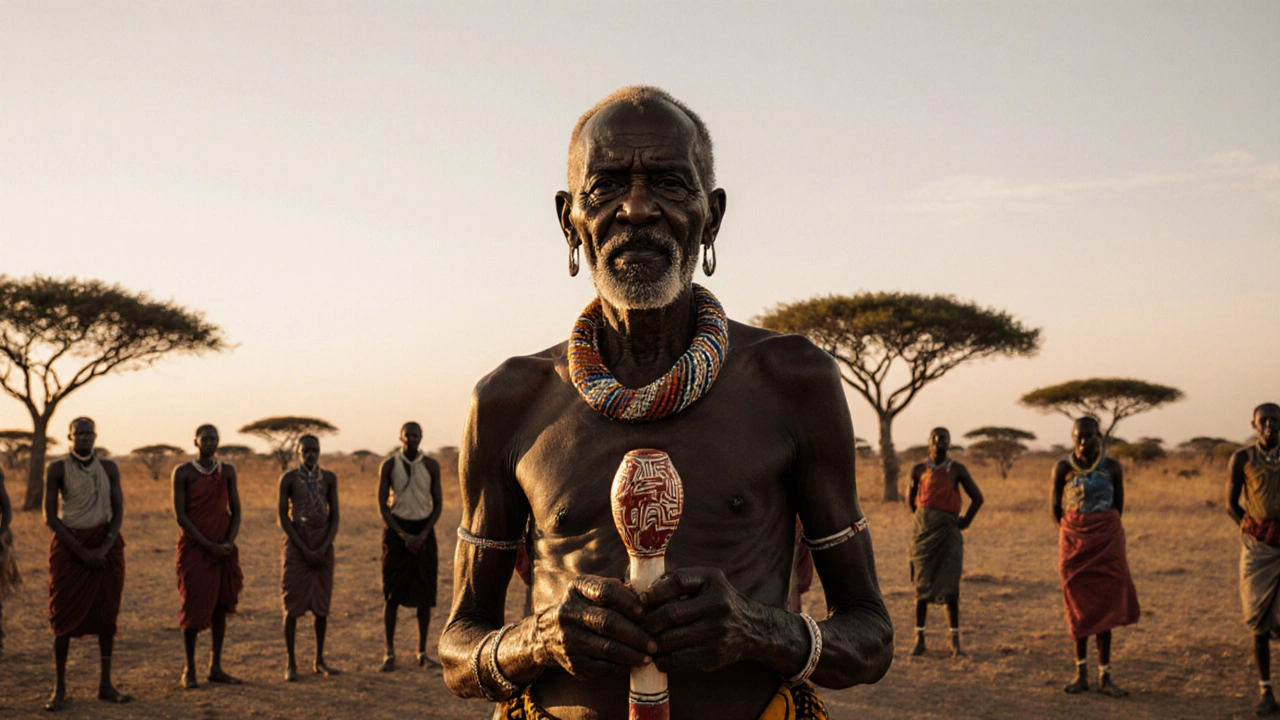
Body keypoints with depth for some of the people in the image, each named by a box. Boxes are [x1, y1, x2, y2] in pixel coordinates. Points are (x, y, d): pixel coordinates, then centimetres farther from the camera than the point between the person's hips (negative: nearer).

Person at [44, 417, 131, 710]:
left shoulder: (109, 468, 5)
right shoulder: (57, 469, -4)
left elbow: (118, 510, 3)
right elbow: (50, 516, -8)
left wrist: (105, 548, -12)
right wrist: (81, 551, -14)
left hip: (105, 545, 3)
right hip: (70, 544, -3)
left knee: (107, 614, 4)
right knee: (65, 617, -3)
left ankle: (106, 685, 12)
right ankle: (59, 688, 4)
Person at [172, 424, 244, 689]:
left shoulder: (227, 471, 7)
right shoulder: (183, 473, -4)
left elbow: (235, 510, 7)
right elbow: (180, 515, -9)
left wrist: (229, 542, -9)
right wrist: (208, 545, -15)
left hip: (223, 549, 4)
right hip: (194, 547, -4)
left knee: (220, 605, 5)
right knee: (195, 605, -2)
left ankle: (216, 667, 13)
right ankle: (189, 669, 8)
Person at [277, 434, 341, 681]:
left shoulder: (328, 478, 5)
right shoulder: (289, 478, -3)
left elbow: (334, 516, 3)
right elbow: (283, 517, -6)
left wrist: (324, 548, -10)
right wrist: (305, 550, -12)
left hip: (323, 542, 3)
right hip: (297, 540, -3)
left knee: (322, 602, 5)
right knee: (293, 603, -3)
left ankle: (319, 661, 15)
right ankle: (291, 663, 4)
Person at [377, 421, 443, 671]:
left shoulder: (431, 465, 3)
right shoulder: (389, 465, -1)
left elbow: (437, 504, 3)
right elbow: (382, 505, -4)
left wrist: (423, 535, -11)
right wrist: (404, 536, -14)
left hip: (423, 531, 1)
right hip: (396, 529, -1)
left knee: (425, 594, 0)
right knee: (392, 594, -3)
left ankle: (422, 653, 9)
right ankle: (389, 654, 4)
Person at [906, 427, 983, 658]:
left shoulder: (957, 470, 4)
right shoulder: (919, 469, 7)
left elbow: (977, 498, 11)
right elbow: (910, 496, 21)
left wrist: (965, 522, 5)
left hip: (948, 529, -1)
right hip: (923, 530, 1)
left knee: (950, 585, -4)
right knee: (921, 584, 4)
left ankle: (955, 640, -1)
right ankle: (919, 637, 9)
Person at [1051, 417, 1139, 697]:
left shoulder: (1112, 467, -1)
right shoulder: (1063, 468, -4)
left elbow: (1118, 506, 7)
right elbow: (1056, 508, 4)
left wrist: (1104, 532, 6)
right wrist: (1070, 535, 6)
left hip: (1107, 542, 0)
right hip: (1073, 542, 0)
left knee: (1104, 606, 0)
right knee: (1079, 608, 3)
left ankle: (1105, 676, 4)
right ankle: (1081, 673, 11)